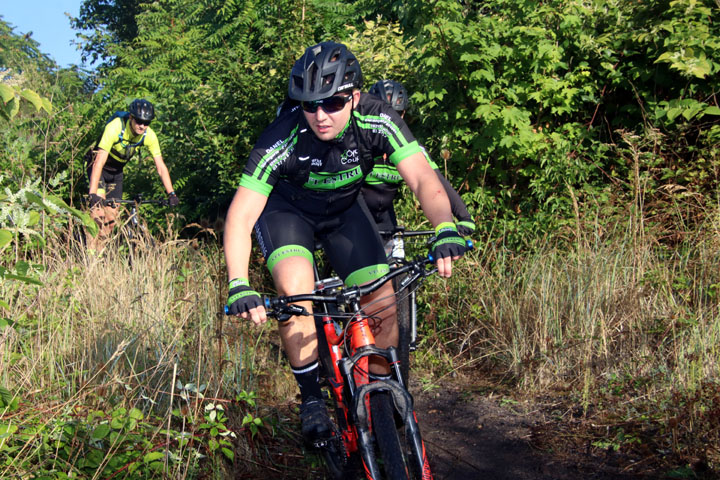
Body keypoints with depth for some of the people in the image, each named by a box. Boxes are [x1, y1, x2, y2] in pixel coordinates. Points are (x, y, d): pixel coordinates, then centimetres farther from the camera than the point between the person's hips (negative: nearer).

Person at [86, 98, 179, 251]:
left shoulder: (149, 136, -21)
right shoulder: (115, 128, -34)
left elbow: (160, 166, -18)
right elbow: (99, 162, -39)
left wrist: (171, 193, -27)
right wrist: (92, 193, -47)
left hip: (117, 170, 5)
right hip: (99, 166, -5)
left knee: (111, 216, 3)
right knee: (98, 204, -24)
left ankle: (99, 251, 18)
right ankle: (91, 251, -18)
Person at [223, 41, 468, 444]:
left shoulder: (378, 121, -28)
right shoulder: (282, 139, -34)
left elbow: (423, 178, -35)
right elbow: (240, 217, -34)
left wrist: (447, 230, -55)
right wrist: (239, 286, -49)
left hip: (343, 208, 3)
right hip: (286, 209, -2)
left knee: (384, 305, -11)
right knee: (297, 289, -30)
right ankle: (312, 399, -10)